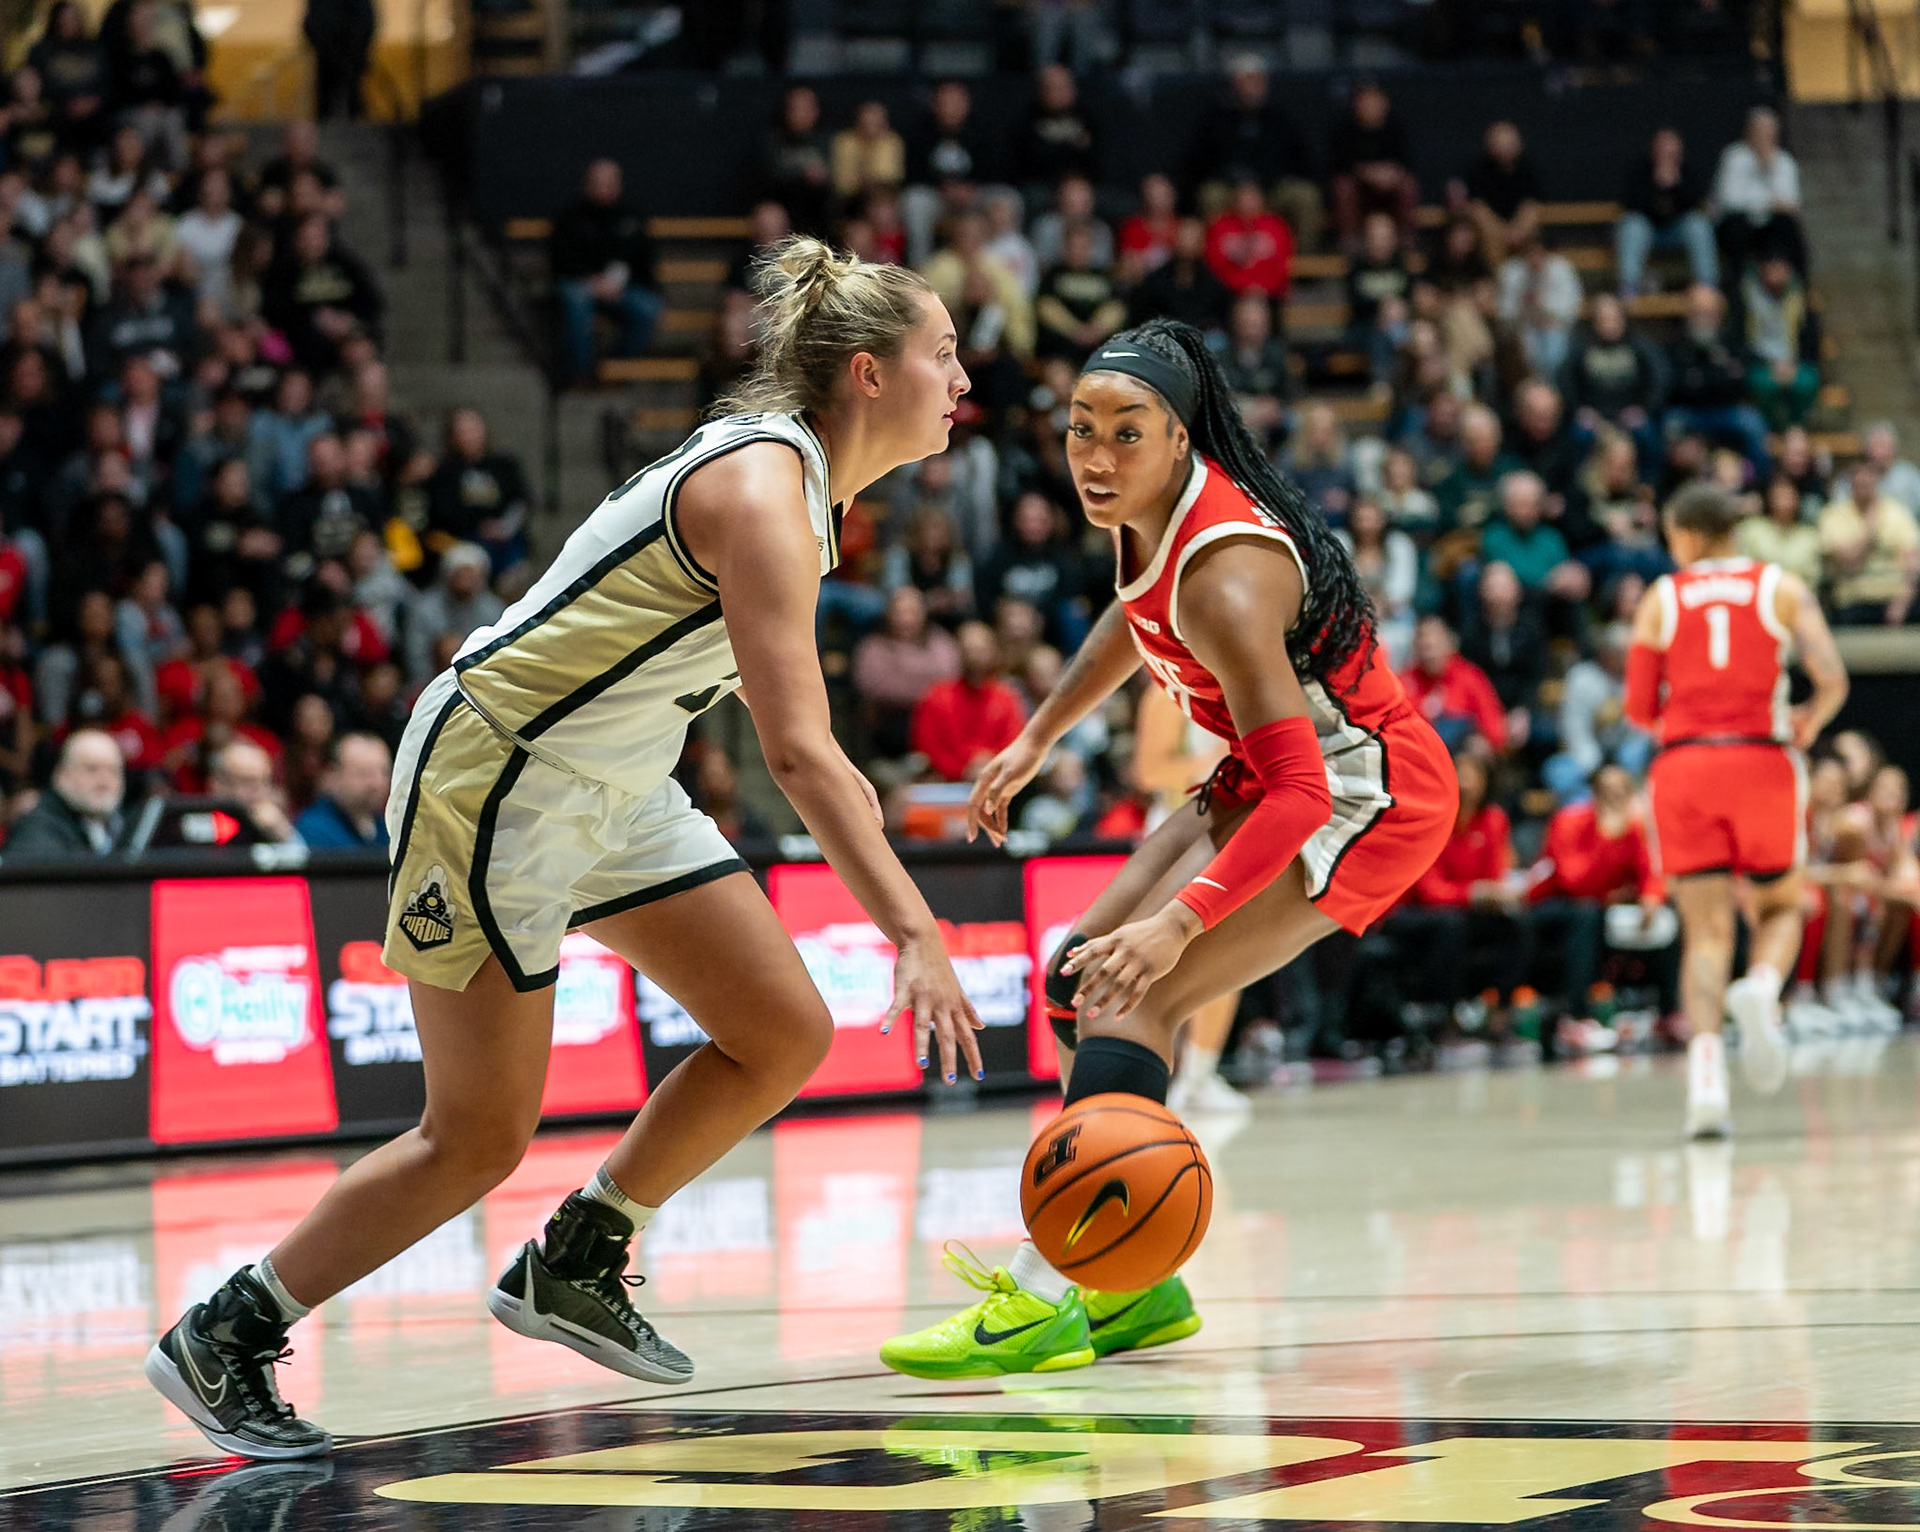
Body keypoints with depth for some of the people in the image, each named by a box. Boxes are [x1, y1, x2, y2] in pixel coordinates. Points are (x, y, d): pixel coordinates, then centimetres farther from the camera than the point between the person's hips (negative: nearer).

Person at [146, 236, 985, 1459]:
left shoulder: (803, 478, 5)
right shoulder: (761, 488, -25)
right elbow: (798, 752, -33)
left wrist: (841, 784, 25)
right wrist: (913, 932, -37)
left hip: (608, 788, 10)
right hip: (494, 775, -10)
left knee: (786, 1036, 3)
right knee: (481, 1138, -6)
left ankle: (571, 1266, 16)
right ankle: (221, 1341, 7)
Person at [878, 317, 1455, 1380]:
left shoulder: (1222, 574, -31)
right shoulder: (1151, 513, -5)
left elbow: (1301, 790, -36)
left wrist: (1178, 920, -46)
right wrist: (1036, 740, 20)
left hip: (1363, 796, -10)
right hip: (1277, 778, 10)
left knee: (1134, 997, -22)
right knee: (1081, 982, 8)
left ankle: (1044, 1297, -27)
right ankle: (1135, 1286, 12)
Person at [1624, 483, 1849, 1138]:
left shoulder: (1661, 599, 7)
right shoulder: (1781, 588, 6)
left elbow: (1640, 709, 5)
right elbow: (1832, 679, -5)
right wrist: (1809, 724, 16)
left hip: (1684, 765, 0)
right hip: (1762, 761, 0)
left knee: (1705, 931, 2)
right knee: (1779, 908, 19)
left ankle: (1705, 1075, -17)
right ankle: (1761, 988, -16)